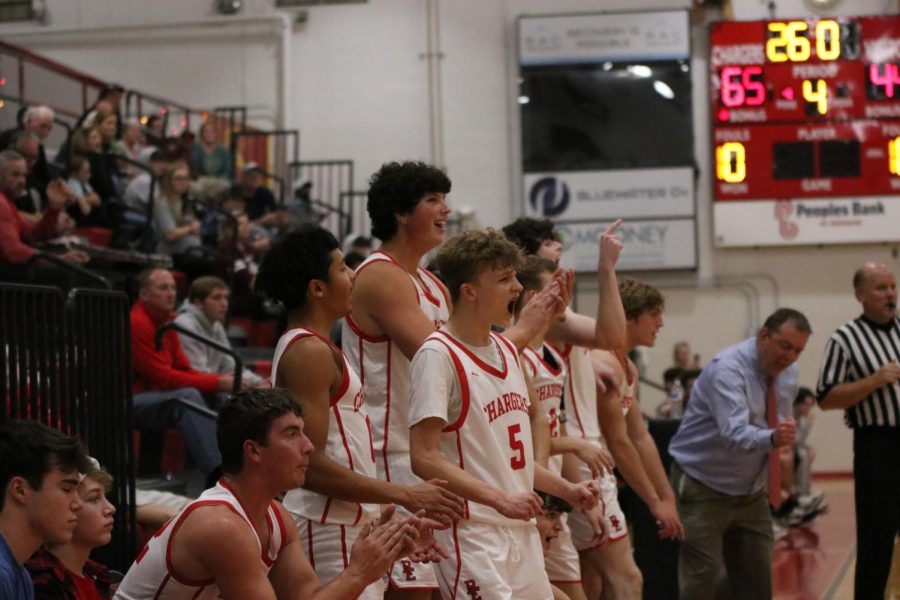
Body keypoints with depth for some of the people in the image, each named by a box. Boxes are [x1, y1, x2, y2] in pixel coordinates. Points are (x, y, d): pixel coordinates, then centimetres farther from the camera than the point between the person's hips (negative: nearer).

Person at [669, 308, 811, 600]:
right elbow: (734, 433, -37)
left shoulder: (788, 372, 3)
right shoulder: (728, 369, -23)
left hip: (751, 494, 8)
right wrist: (772, 438, -54)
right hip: (704, 491, -7)